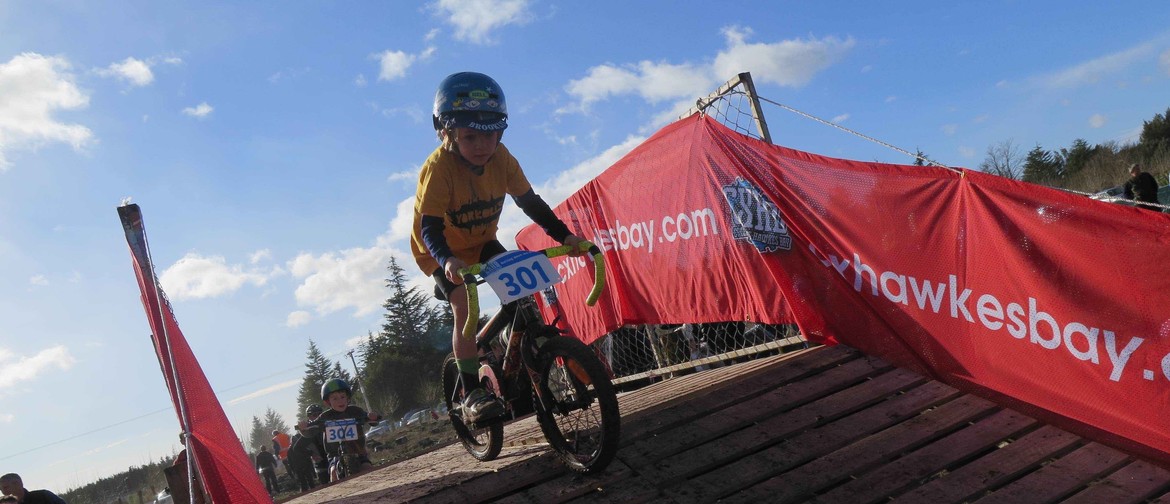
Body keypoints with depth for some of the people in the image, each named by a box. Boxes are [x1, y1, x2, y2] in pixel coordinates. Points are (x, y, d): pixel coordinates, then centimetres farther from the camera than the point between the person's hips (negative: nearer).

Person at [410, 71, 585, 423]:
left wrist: (564, 235, -22)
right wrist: (447, 260, -55)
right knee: (464, 308, -22)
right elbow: (430, 227, -36)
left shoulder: (501, 159, -17)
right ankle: (472, 394, -15)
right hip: (441, 251, -5)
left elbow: (529, 202, -11)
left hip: (482, 242, 5)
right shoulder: (438, 168, -31)